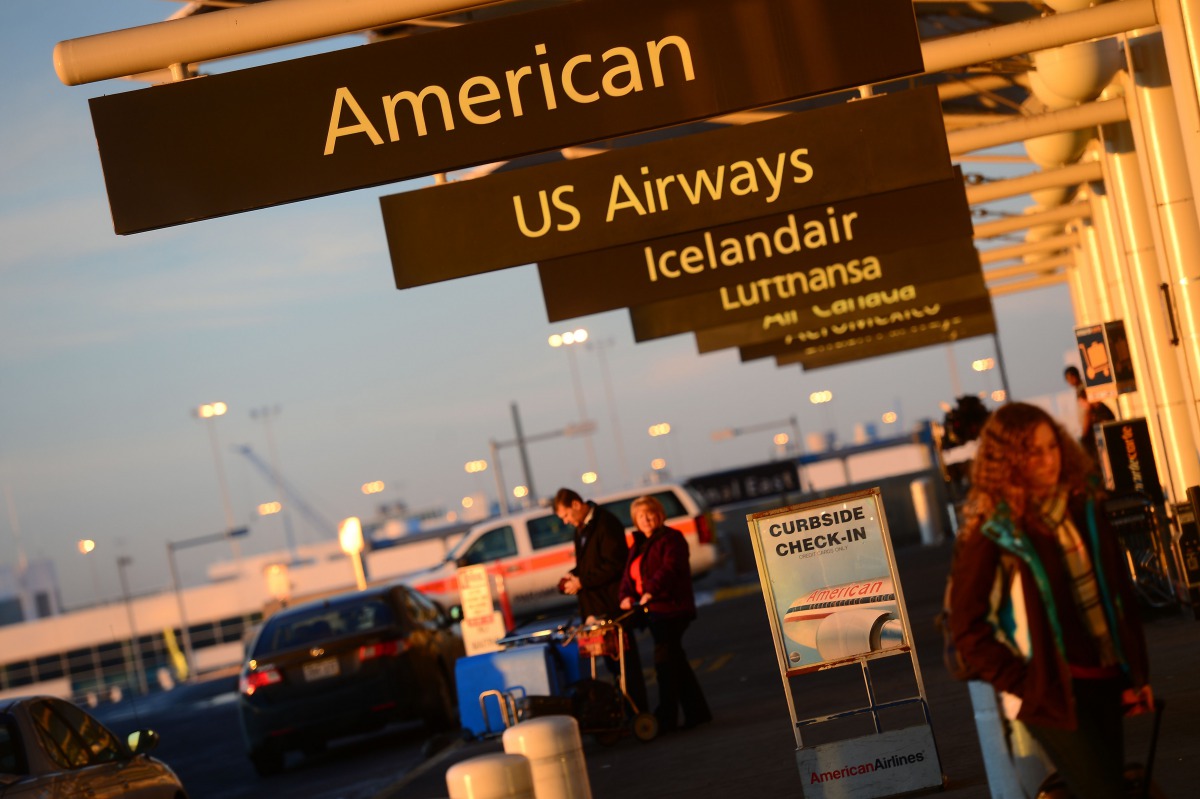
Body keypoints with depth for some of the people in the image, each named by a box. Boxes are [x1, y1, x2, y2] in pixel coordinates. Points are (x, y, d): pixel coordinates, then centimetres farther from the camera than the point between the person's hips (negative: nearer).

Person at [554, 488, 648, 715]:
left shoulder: (606, 524, -14)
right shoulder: (581, 528, 15)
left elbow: (613, 565, -19)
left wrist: (581, 582, -17)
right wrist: (574, 575, 5)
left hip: (611, 604, -9)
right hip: (594, 607, 9)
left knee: (625, 659, -4)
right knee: (611, 661, 11)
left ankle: (639, 710, 1)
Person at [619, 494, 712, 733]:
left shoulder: (671, 538, -6)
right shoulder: (638, 545, 19)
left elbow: (669, 568, -23)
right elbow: (629, 575, 11)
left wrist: (650, 590, -35)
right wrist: (627, 595, -9)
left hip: (671, 608, -9)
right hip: (653, 611, 9)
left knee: (665, 660, -11)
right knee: (676, 660, 12)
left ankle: (666, 718, -10)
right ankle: (698, 711, 19)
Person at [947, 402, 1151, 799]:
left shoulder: (1083, 506, 5)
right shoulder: (990, 534, -12)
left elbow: (1120, 592, 11)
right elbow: (967, 628, -10)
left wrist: (1136, 671, 8)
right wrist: (1025, 685, -12)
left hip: (1103, 681, 6)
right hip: (1052, 691, -6)